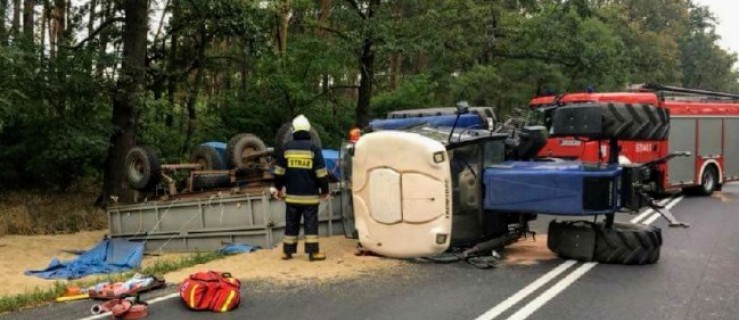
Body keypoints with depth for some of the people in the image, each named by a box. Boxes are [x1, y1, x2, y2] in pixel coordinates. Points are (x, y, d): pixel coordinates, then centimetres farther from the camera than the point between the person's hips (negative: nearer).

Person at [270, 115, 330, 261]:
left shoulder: (287, 148, 2)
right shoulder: (313, 148, -7)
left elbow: (279, 171, 7)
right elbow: (321, 173, -7)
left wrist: (278, 188, 19)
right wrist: (325, 190, 4)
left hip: (292, 195, 3)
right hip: (310, 195, -3)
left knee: (291, 223, 11)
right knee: (311, 223, 1)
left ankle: (287, 251, 16)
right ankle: (313, 252, 0)